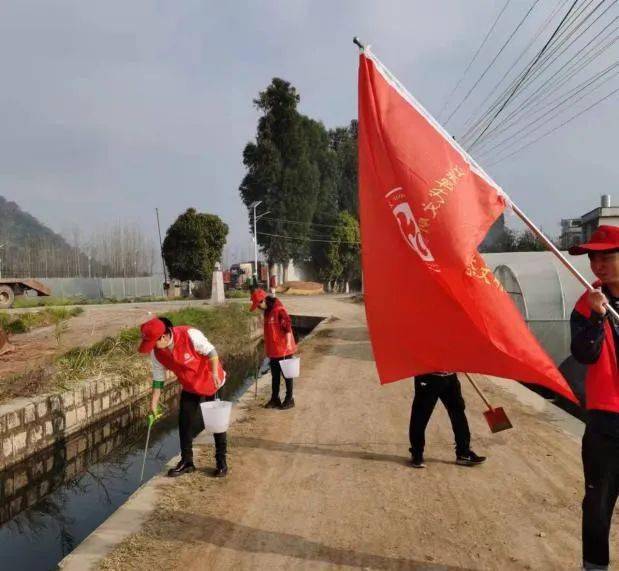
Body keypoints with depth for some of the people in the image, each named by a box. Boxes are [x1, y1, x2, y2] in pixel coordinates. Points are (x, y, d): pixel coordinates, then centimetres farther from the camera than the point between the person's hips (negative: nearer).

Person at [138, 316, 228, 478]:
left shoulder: (190, 335, -32)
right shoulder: (156, 352, -14)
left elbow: (211, 352, -22)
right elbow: (158, 379, -4)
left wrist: (215, 374, -28)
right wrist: (154, 405, -3)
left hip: (211, 383, -5)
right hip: (189, 387, 5)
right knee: (184, 423, 3)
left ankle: (221, 461, 18)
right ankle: (186, 461, 20)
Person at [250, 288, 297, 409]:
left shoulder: (279, 310, -19)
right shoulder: (267, 311, 10)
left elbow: (288, 327, -23)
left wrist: (288, 344, -27)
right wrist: (267, 347, 22)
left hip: (283, 350, -9)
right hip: (273, 350, 9)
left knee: (286, 374, 4)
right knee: (275, 375, 15)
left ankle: (289, 399, 15)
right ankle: (275, 399, 25)